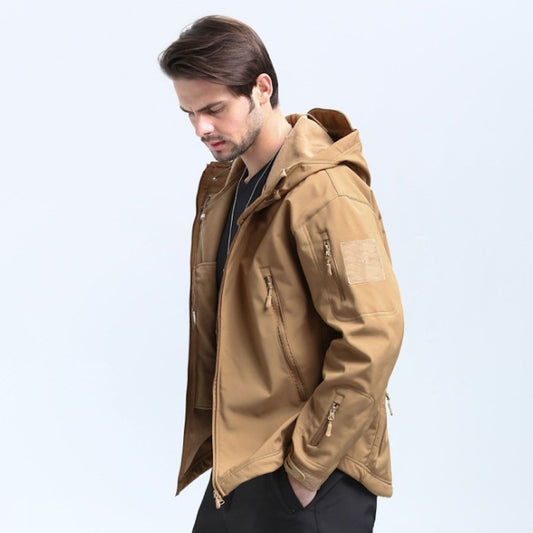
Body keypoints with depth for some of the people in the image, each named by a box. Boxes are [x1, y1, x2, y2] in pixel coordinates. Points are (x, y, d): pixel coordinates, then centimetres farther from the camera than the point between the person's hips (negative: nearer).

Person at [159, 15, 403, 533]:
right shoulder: (222, 185, 9)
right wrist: (209, 425, 10)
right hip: (237, 458, 8)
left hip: (312, 473, -8)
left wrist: (309, 463, -18)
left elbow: (372, 338, -23)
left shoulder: (325, 193, -19)